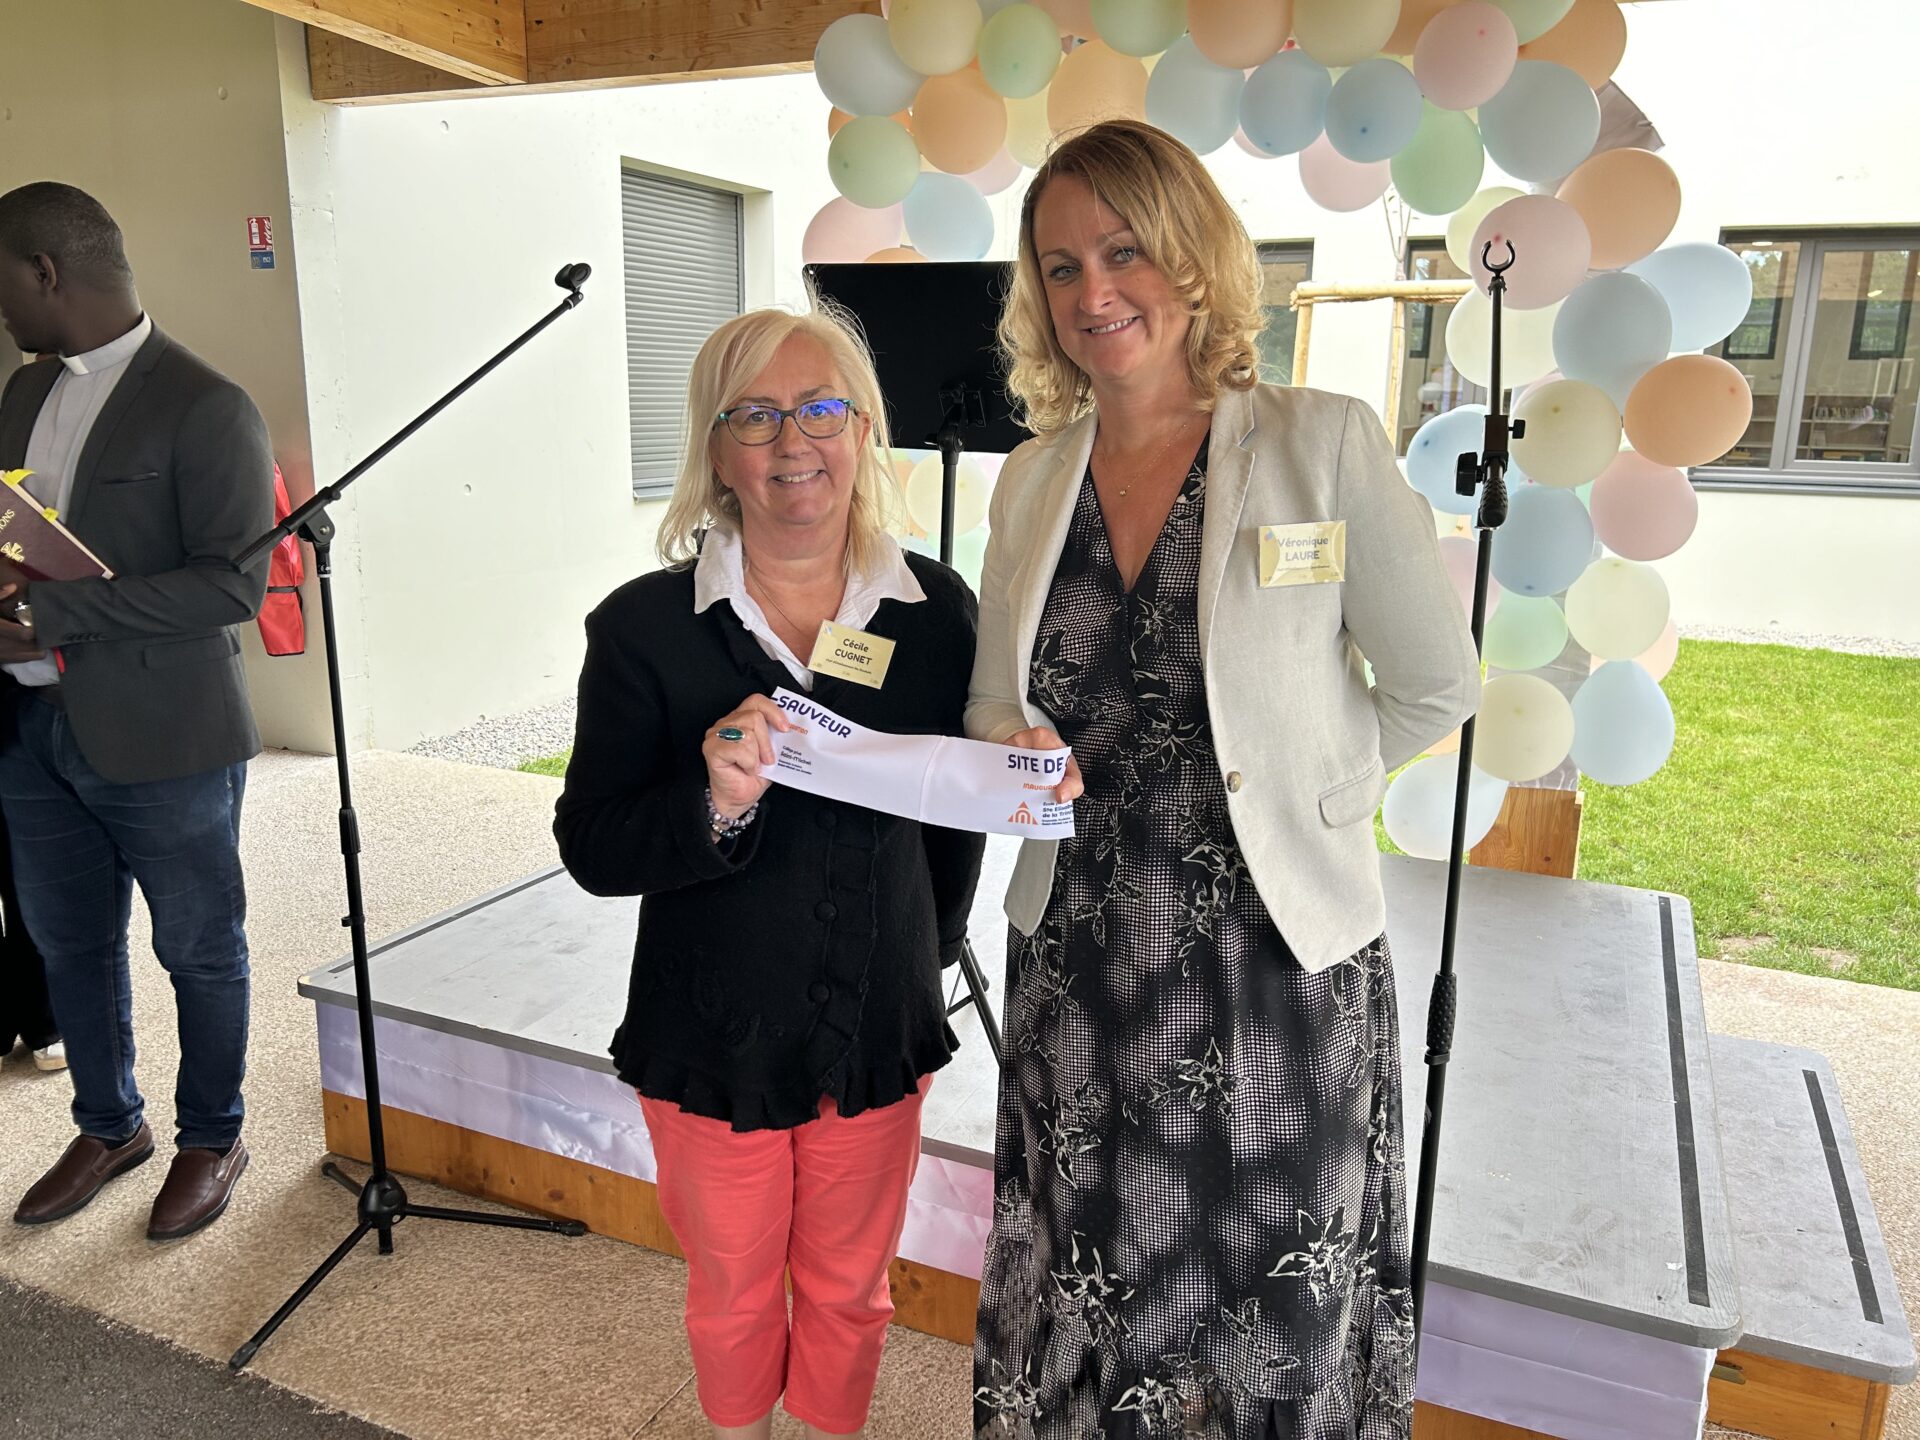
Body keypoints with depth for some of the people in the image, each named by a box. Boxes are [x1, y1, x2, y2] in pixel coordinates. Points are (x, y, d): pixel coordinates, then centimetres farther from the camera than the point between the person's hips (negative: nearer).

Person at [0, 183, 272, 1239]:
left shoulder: (204, 409, -15)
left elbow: (233, 582, -20)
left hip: (162, 738, -7)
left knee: (199, 951, 10)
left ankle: (212, 1141, 30)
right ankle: (109, 1127, 41)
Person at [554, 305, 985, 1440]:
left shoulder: (939, 610, -6)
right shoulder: (645, 626, -13)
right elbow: (590, 847, -11)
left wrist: (926, 959, 11)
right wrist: (712, 804, -30)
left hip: (879, 1036, 2)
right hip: (714, 1041, -1)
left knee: (849, 1290, 22)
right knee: (733, 1292, 22)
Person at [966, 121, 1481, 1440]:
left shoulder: (1324, 445, -7)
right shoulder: (1029, 481, 6)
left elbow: (1437, 686, -1)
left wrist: (1294, 793, -3)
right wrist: (1015, 758, -8)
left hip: (1281, 951, -3)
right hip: (1079, 956, 4)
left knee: (1275, 1319, 13)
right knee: (1094, 1295, 17)